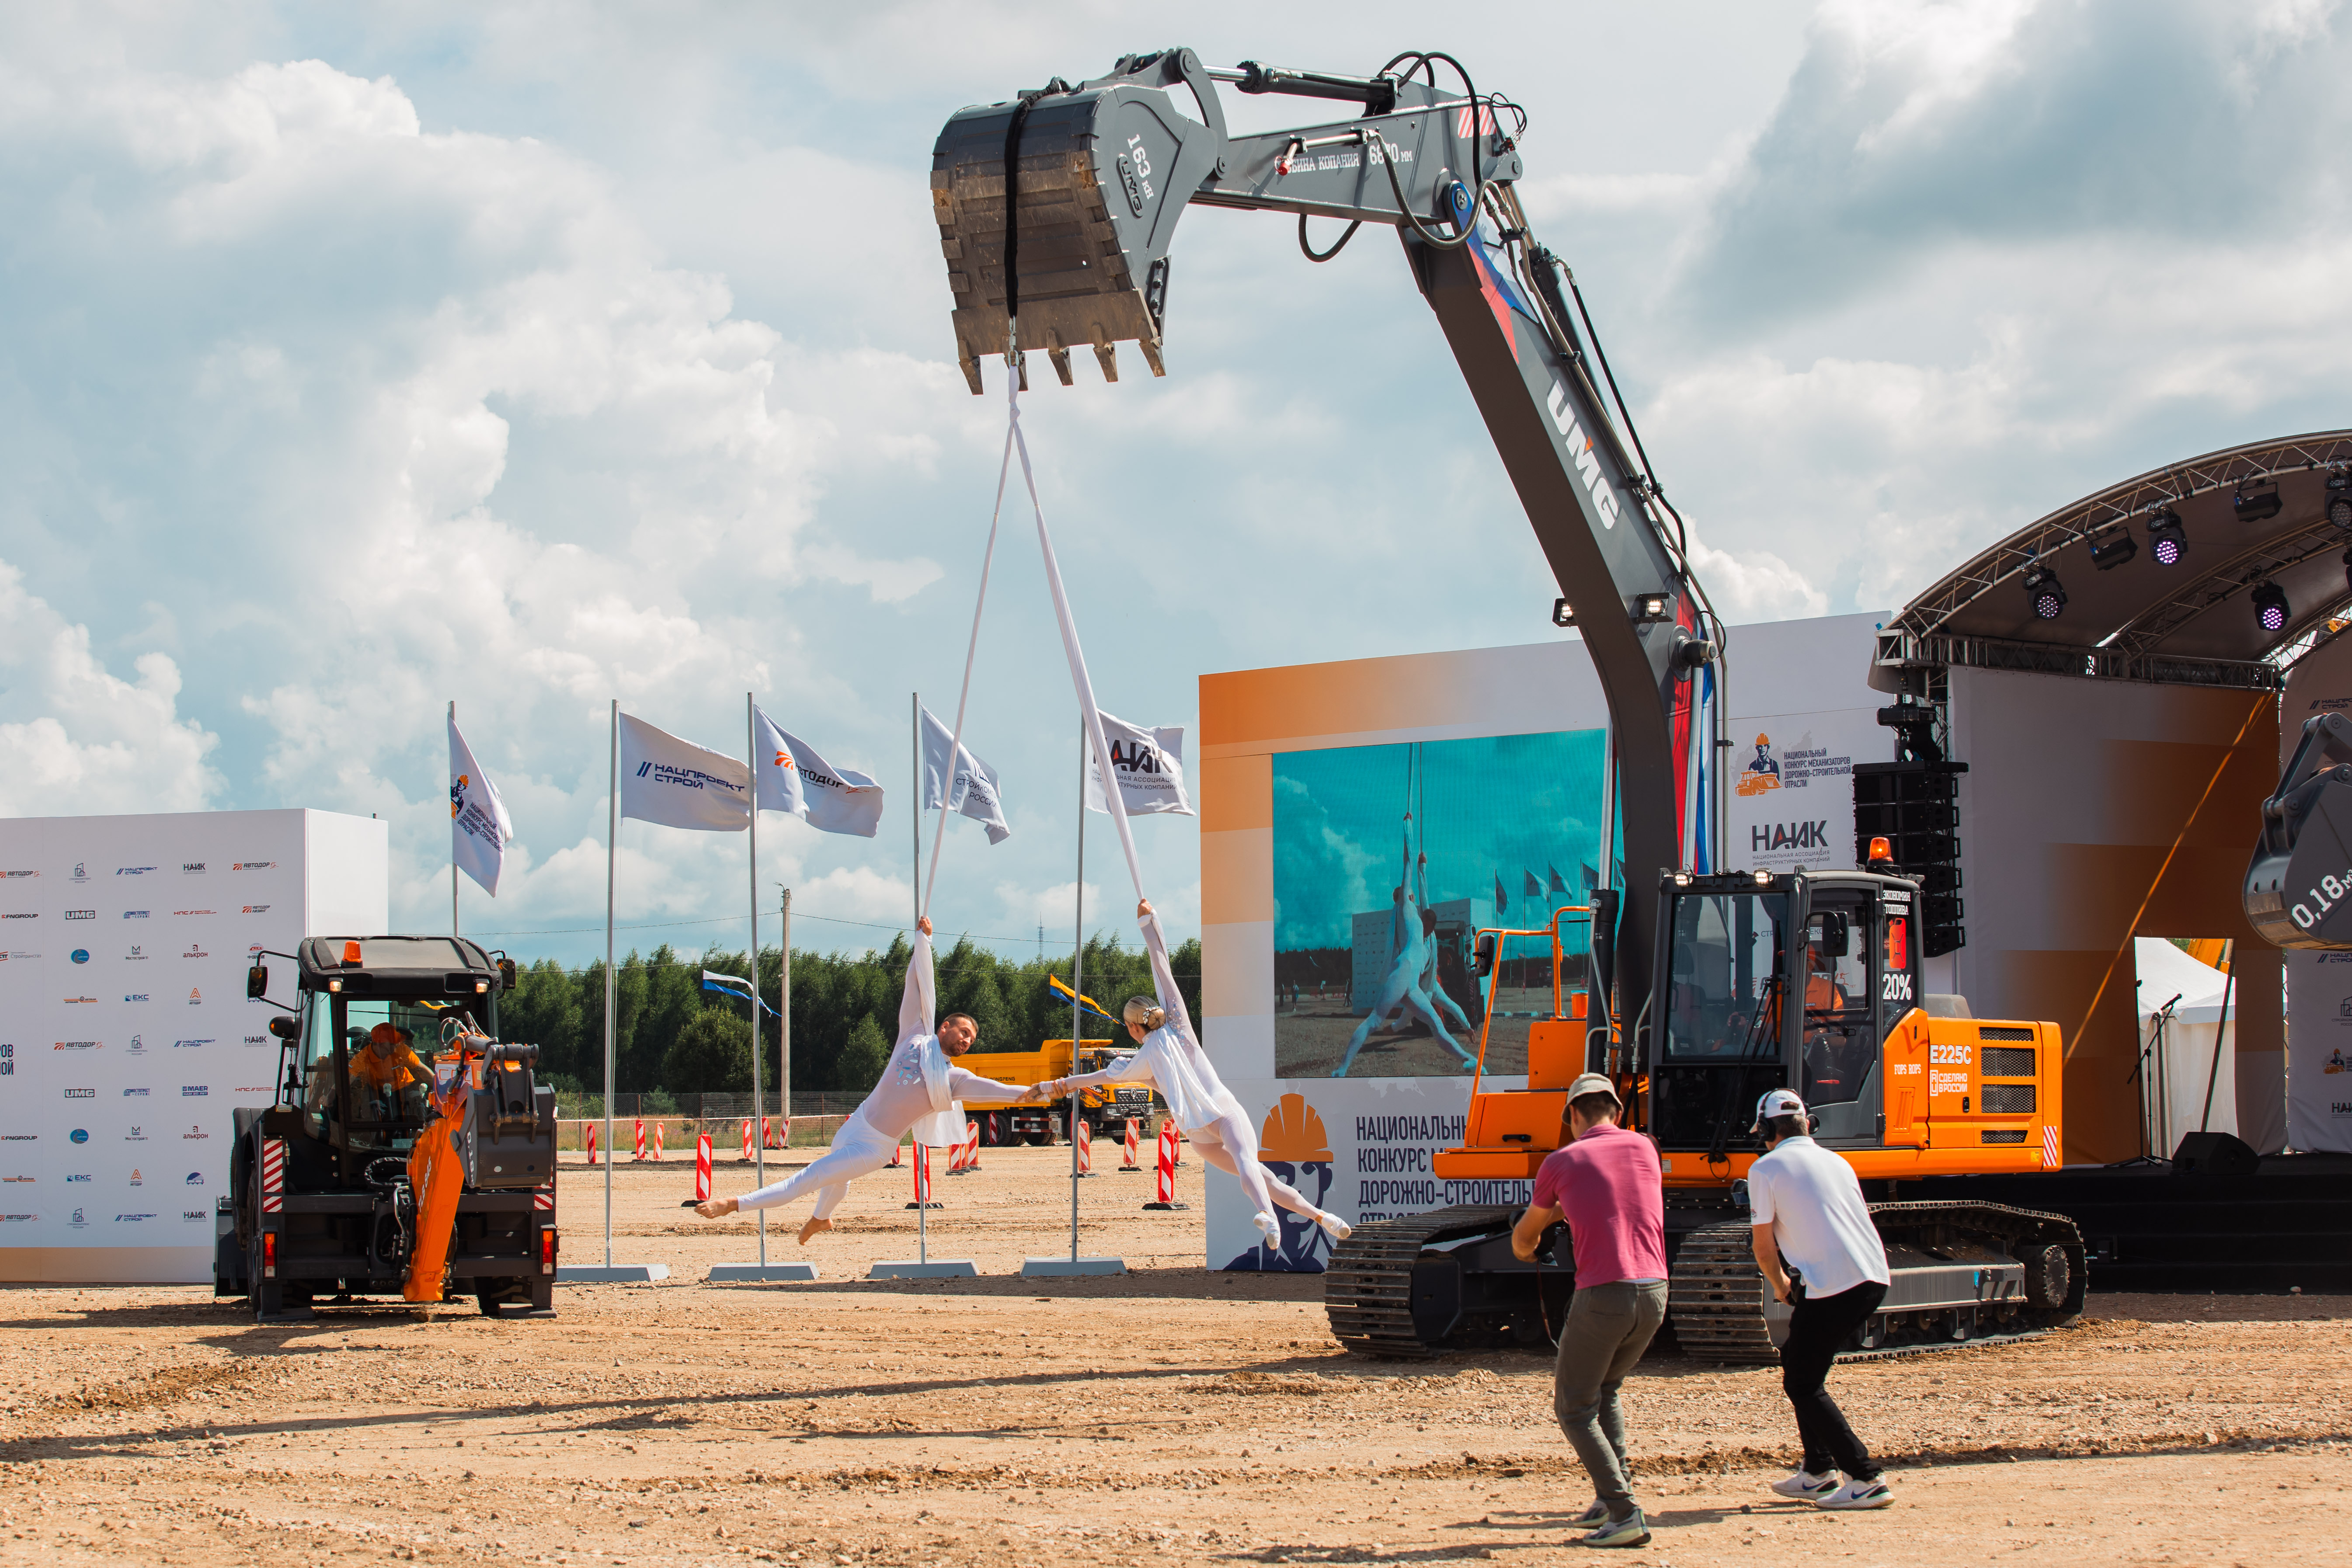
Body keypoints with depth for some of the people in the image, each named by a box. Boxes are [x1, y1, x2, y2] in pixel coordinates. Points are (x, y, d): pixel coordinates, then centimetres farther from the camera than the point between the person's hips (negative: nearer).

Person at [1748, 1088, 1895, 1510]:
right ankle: (1817, 1473, 24)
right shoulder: (1836, 1161, 21)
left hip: (1832, 1286, -8)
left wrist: (1780, 1285, 20)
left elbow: (1764, 1247, 0)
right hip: (1876, 1278, 8)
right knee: (1800, 1363, 23)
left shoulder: (1766, 1169, 1)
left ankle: (1865, 1481, -6)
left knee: (1802, 1385, 2)